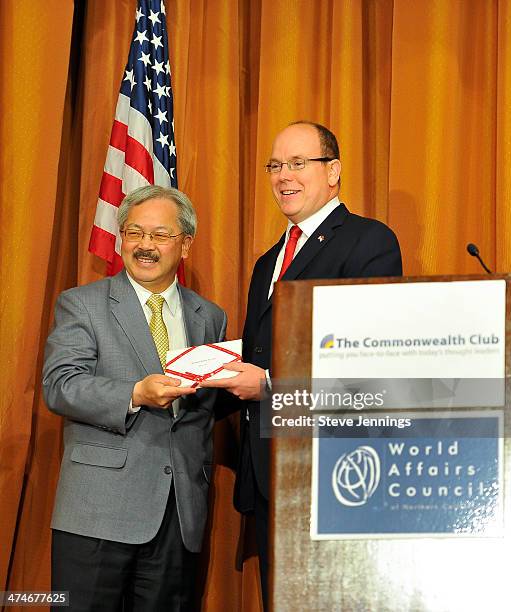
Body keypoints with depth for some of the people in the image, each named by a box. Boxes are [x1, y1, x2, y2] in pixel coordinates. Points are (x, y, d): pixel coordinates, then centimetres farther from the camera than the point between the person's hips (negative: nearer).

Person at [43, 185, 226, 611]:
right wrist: (136, 395, -23)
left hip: (182, 515, 3)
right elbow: (60, 385, -10)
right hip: (99, 511, -3)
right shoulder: (81, 304, 3)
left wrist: (202, 485, 12)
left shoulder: (211, 318, 15)